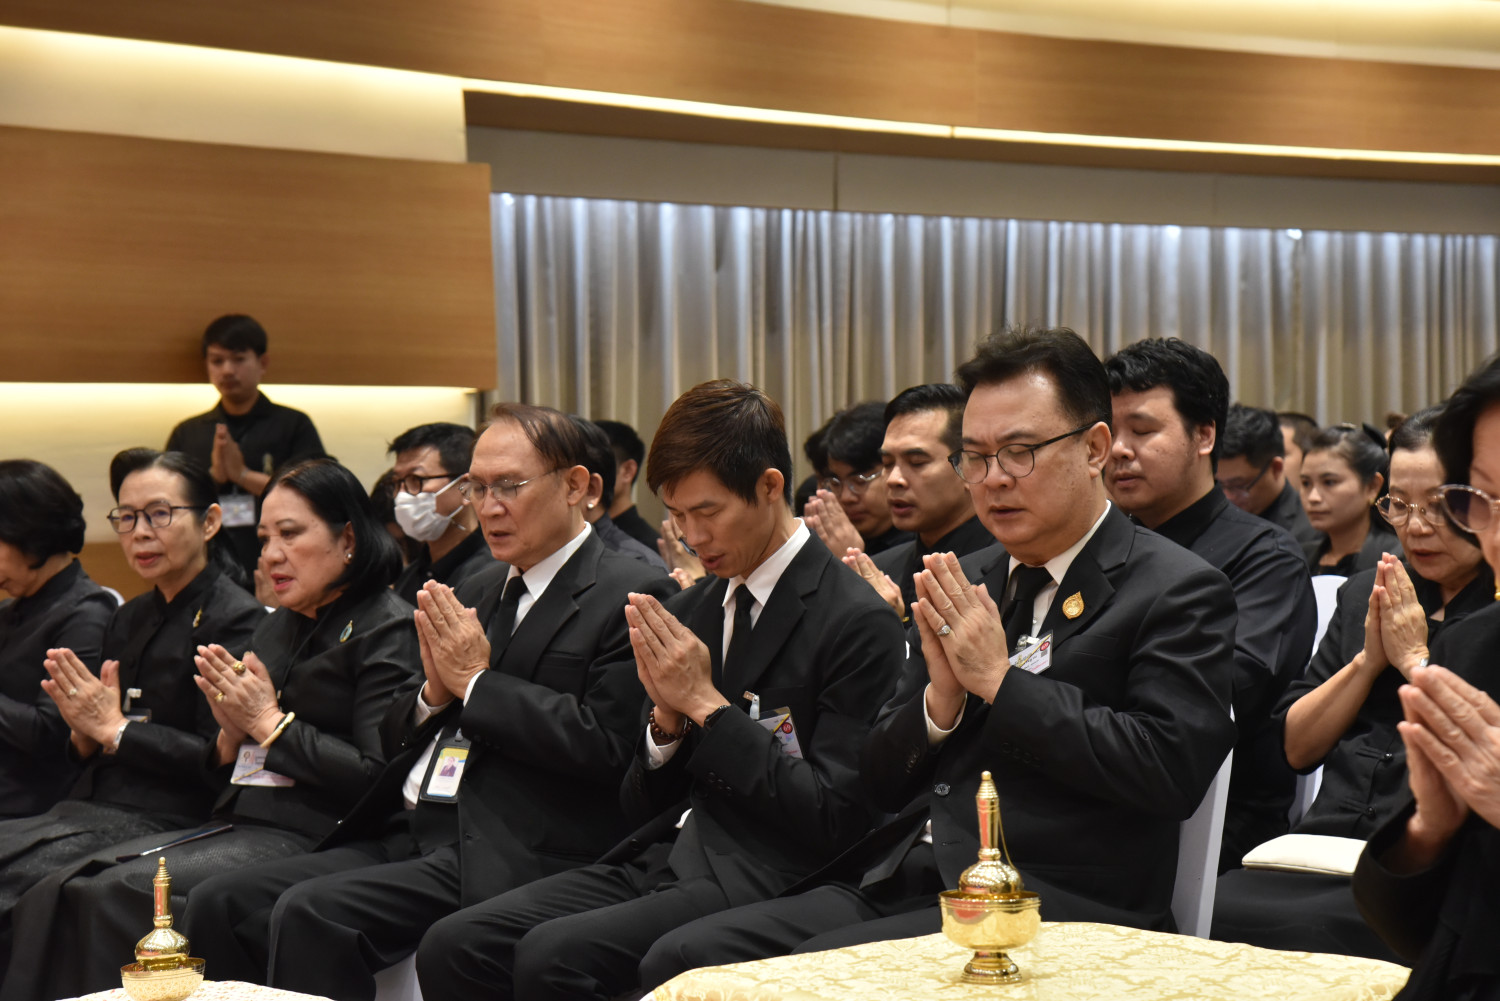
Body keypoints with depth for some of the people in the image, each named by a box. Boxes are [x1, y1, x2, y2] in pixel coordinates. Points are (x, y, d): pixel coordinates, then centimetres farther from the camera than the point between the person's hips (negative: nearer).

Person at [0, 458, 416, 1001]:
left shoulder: (388, 629, -4)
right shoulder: (275, 628, 21)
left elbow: (378, 777, -15)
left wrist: (268, 723, -8)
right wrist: (231, 735, 0)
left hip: (308, 835, -8)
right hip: (236, 825, 8)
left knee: (116, 894, -26)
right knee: (54, 894, -14)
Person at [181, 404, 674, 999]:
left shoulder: (631, 596, -4)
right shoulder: (477, 595, 20)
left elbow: (606, 745, -17)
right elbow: (394, 742, 22)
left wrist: (477, 681, -9)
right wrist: (433, 694, -1)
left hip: (510, 856, -8)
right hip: (411, 834, 8)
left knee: (311, 912, -26)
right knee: (220, 904, -6)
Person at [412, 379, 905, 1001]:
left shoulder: (858, 621, -8)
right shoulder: (690, 609, 14)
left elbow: (832, 818, -13)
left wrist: (707, 704, -13)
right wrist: (667, 718, -6)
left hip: (761, 880, -7)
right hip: (665, 858, 7)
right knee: (451, 946, -11)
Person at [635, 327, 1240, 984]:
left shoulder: (1176, 591, 0)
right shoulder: (964, 585, 18)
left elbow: (1171, 769, -16)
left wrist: (999, 680, -11)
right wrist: (940, 698, -5)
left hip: (1053, 903, -6)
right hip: (901, 883, 6)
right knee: (682, 958, -12)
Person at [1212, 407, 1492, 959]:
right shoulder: (1364, 595, 21)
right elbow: (1296, 747, 15)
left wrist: (1415, 659, -5)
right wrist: (1369, 659, 2)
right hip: (1328, 847, 5)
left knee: (1306, 930, -31)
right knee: (1224, 910, -24)